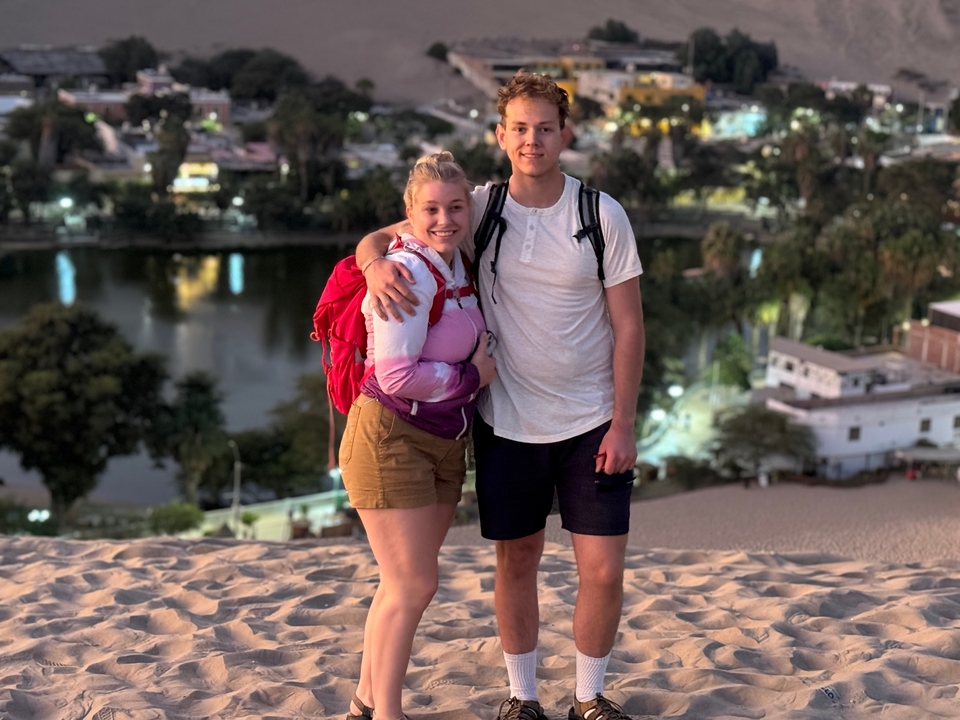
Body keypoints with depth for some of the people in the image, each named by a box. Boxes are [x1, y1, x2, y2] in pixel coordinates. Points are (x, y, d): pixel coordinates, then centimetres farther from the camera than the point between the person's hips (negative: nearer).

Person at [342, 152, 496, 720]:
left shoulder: (458, 266, 8)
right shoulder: (409, 273, -19)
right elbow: (398, 377, -25)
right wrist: (473, 376, -12)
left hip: (443, 446, 9)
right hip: (391, 439, -9)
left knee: (409, 582, 16)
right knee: (414, 585, -3)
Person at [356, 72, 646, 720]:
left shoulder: (603, 215, -5)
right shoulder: (480, 208, -3)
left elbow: (628, 324, -3)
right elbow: (379, 236, 0)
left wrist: (622, 423, -8)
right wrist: (378, 263, -25)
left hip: (590, 422, -1)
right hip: (508, 422, 1)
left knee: (604, 571, -1)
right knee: (517, 563, 12)